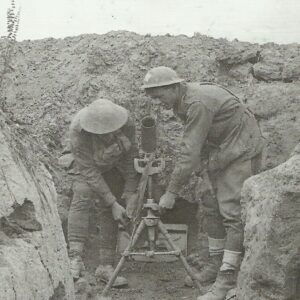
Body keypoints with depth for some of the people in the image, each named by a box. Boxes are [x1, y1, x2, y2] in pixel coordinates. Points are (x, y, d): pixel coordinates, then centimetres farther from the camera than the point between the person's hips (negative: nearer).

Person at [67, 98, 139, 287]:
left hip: (115, 164, 2)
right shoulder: (78, 132, -37)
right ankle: (75, 258, -31)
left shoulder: (126, 123, -32)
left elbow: (131, 157, -21)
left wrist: (130, 192, -25)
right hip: (88, 164, -2)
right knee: (82, 196, -27)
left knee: (109, 211, -6)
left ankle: (106, 267, 0)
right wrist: (113, 203, -32)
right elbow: (89, 171, -32)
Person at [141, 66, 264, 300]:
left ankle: (227, 280, -13)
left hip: (241, 152, -10)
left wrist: (171, 193, -23)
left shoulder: (198, 103, -28)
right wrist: (200, 158, -4)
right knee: (212, 208, 11)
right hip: (220, 153, 10)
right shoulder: (182, 101, 3)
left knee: (233, 213, -13)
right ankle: (216, 263, 22)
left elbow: (190, 152, -28)